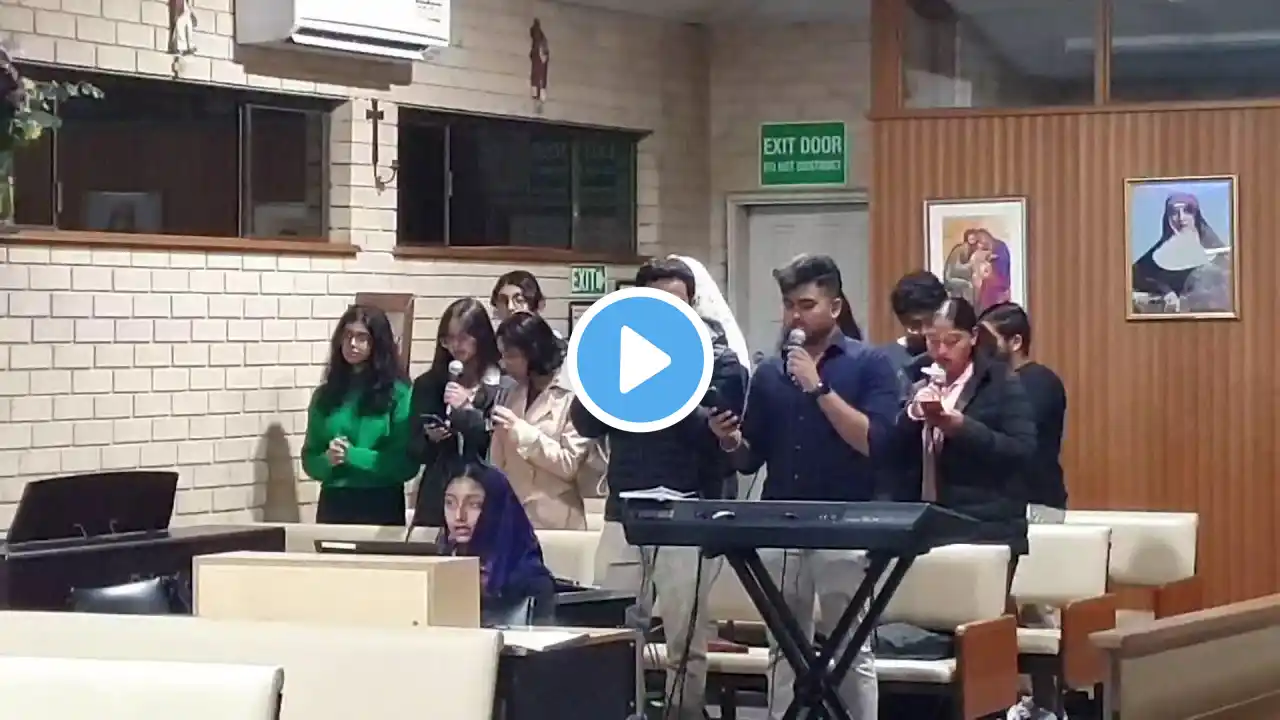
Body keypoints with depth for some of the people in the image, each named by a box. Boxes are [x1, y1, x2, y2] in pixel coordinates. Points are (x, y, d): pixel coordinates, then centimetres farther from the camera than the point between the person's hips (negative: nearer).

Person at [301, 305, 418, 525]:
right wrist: (327, 460, -12)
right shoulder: (325, 394, 7)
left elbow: (407, 463, -9)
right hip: (333, 505, 3)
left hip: (381, 507, -3)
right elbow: (309, 460, 9)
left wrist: (352, 456, -16)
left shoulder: (398, 393, -4)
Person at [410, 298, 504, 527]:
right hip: (437, 498, 3)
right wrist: (430, 439, -8)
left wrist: (467, 409, -13)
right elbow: (416, 449, 13)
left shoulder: (503, 385, -3)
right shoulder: (428, 384, 10)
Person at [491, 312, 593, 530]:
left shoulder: (576, 393, -9)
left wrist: (520, 430, -19)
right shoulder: (515, 392, 11)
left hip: (553, 520, -6)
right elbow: (500, 461, 15)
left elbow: (570, 464, -14)